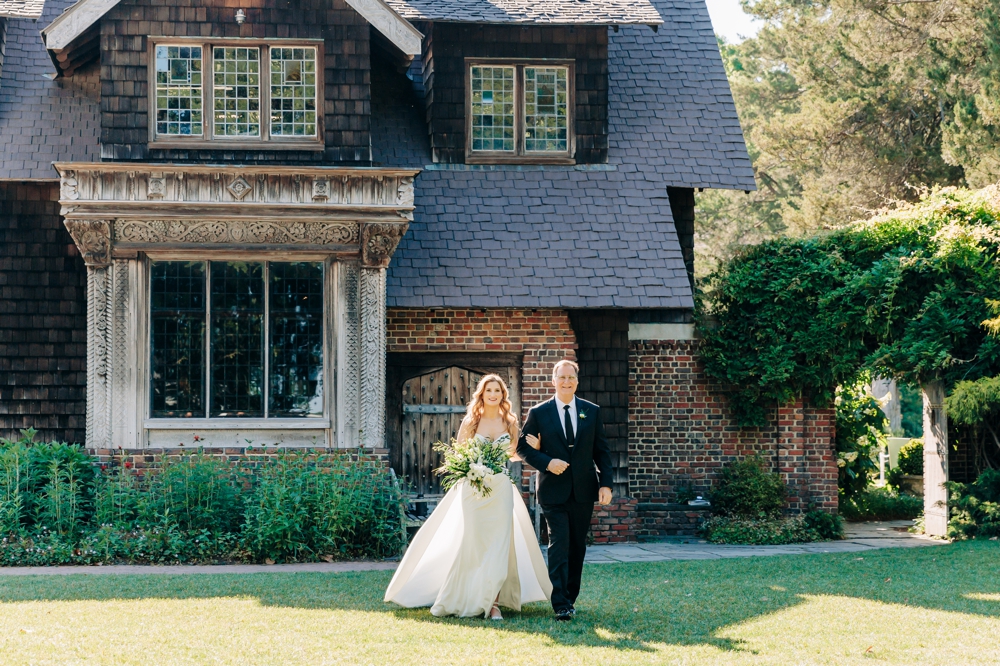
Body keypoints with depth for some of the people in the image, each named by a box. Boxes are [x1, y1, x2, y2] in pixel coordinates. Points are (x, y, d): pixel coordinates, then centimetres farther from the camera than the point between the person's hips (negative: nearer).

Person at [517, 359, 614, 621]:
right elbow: (523, 447, 2)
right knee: (559, 544, -11)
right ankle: (561, 604, -15)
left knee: (577, 547, 9)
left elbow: (602, 451, 8)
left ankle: (571, 597, 21)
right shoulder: (538, 413, 1)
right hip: (554, 491, -3)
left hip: (584, 491, 3)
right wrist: (547, 462, -14)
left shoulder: (592, 412, 7)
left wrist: (605, 483, -2)